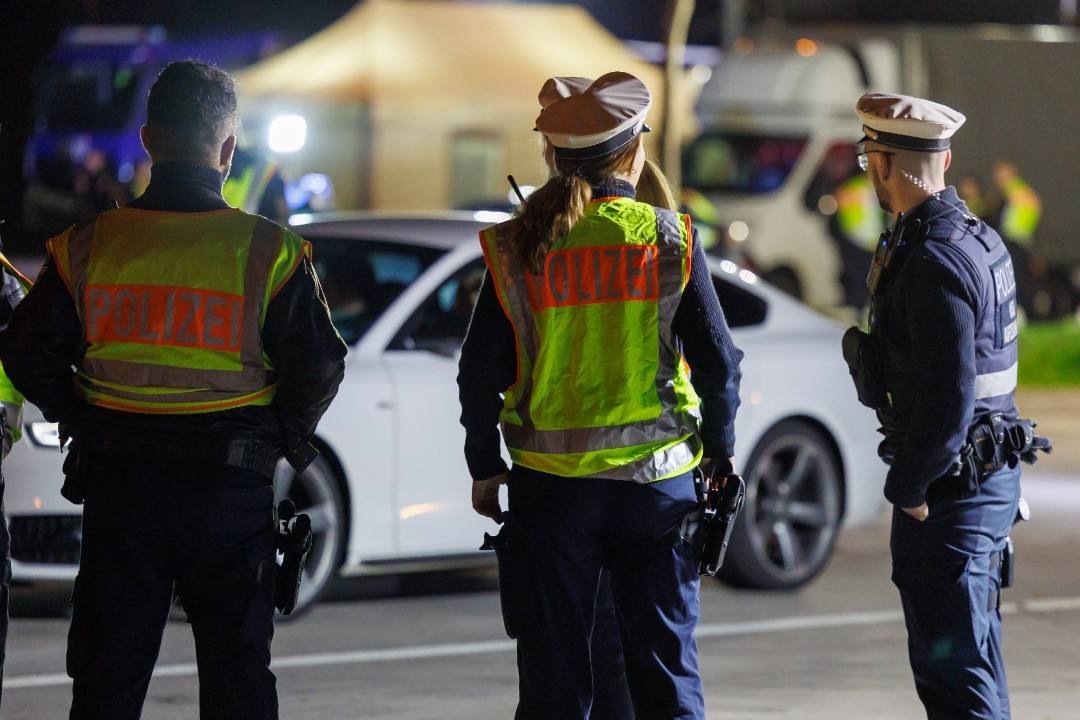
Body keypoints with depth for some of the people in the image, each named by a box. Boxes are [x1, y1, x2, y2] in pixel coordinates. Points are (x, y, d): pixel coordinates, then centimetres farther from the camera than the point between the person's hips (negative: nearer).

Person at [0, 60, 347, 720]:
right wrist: (282, 440, 8)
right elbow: (319, 364, -9)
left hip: (118, 484, 2)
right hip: (231, 485, -2)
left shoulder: (86, 246, -2)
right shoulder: (268, 251, -8)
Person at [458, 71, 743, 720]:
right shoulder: (671, 240, -5)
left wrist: (484, 467, 9)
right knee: (665, 664, 8)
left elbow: (480, 372, -2)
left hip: (551, 481, 0)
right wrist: (720, 448, 12)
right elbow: (719, 358, -3)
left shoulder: (517, 248, -4)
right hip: (657, 476, 0)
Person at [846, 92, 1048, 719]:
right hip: (991, 475, 10)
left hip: (950, 492, -10)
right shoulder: (978, 239, 11)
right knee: (973, 660, 19)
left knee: (951, 668, -7)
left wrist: (907, 486, -14)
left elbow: (948, 399, -25)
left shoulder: (933, 262, -21)